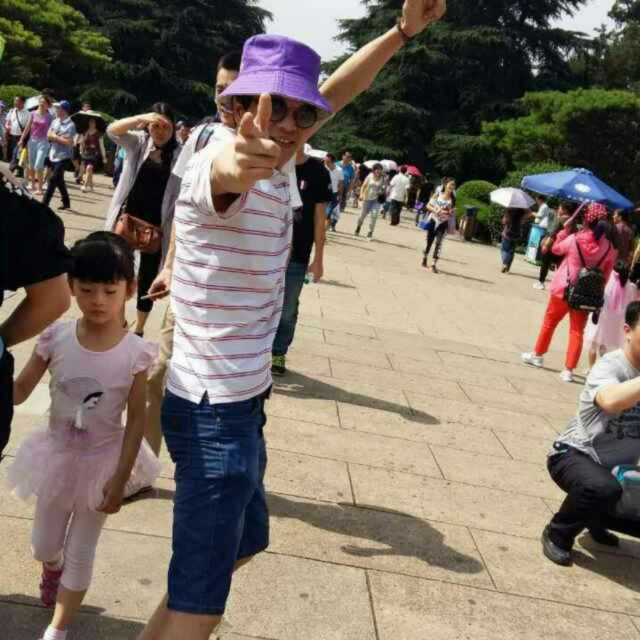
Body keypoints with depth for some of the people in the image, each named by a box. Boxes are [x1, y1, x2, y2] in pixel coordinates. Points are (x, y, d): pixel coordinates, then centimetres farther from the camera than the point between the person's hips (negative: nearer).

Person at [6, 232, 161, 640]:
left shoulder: (135, 353, -21)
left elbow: (136, 419, -14)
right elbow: (20, 390, -9)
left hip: (102, 460, -2)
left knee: (81, 551, 11)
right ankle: (53, 570, 59)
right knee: (43, 547, 22)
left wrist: (120, 478, -14)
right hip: (58, 455, 3)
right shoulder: (56, 338, -17)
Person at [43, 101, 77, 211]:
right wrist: (60, 137, -11)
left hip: (63, 157, -7)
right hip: (53, 155, 7)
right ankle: (66, 202, 25)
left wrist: (55, 137, -10)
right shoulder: (55, 121, 9)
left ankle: (45, 203, -8)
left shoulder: (70, 125, -12)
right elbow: (49, 136, 6)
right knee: (59, 180, 13)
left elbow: (69, 143, -18)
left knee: (53, 179, -10)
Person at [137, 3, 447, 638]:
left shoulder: (273, 160, 3)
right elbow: (222, 173, -49)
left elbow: (333, 94, 17)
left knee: (243, 539, 27)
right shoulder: (218, 164, -23)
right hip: (216, 412, -10)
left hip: (237, 402, 10)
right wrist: (241, 163, -72)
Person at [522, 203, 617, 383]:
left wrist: (564, 230, 12)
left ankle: (538, 355, 32)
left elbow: (556, 249, 6)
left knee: (549, 322, 18)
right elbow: (606, 275, -1)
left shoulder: (574, 239, -13)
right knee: (577, 331, 6)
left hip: (563, 289, -1)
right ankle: (568, 370, 3)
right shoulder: (609, 248, -6)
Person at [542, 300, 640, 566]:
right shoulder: (610, 366, -23)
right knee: (603, 488, -37)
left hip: (616, 465, 7)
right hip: (574, 455, -7)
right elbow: (611, 401, -47)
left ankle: (596, 519, 28)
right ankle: (557, 534, -9)